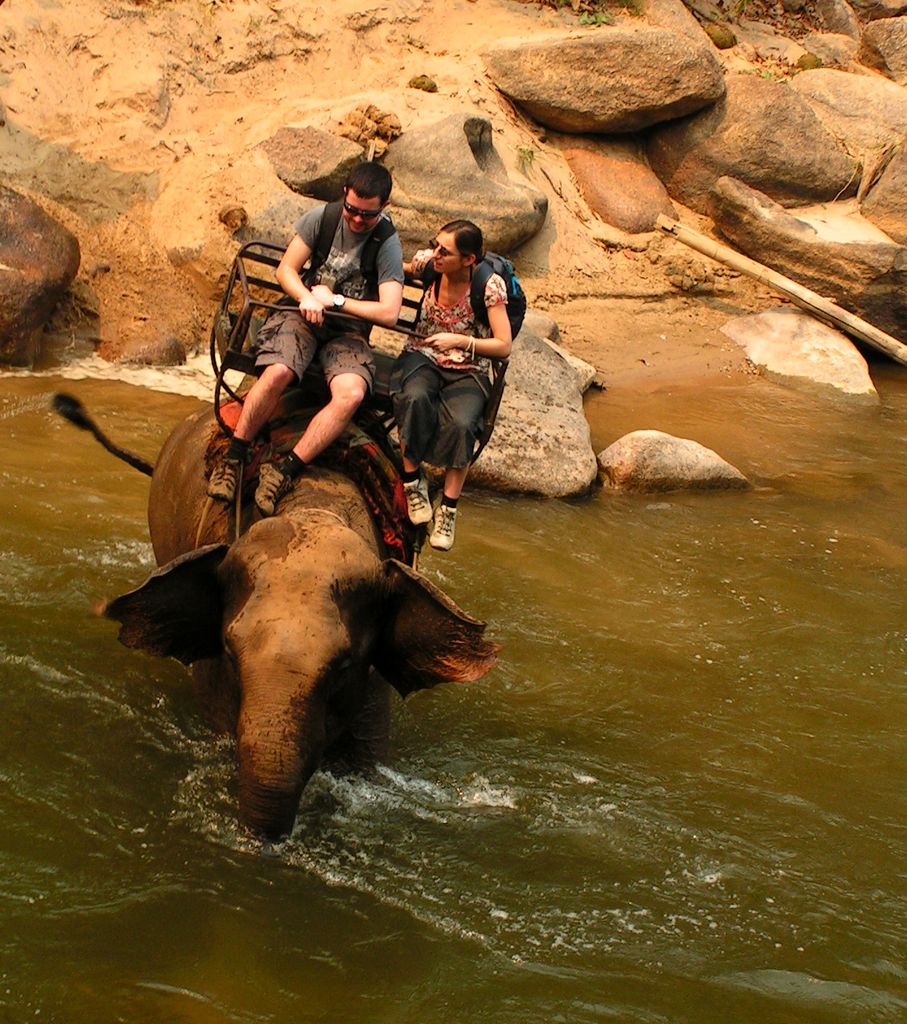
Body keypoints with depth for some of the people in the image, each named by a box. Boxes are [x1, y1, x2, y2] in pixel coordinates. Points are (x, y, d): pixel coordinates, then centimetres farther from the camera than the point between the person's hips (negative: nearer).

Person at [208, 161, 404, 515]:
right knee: (277, 373, -33)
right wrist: (307, 298, -17)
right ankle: (234, 457, -15)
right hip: (303, 314, 1)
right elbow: (286, 269, 3)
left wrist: (334, 300, -13)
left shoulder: (387, 243, -8)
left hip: (348, 331, -1)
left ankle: (284, 472, -25)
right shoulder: (322, 217, -1)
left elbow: (389, 313, -13)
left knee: (352, 393, -33)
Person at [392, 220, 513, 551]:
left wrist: (460, 341, -20)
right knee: (415, 399, -36)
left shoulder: (490, 285, -13)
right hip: (423, 356, 2)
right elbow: (402, 269, 23)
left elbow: (504, 346, -9)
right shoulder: (428, 261, -3)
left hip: (467, 371, -2)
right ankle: (412, 479, -18)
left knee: (461, 424, -33)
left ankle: (448, 508, -17)